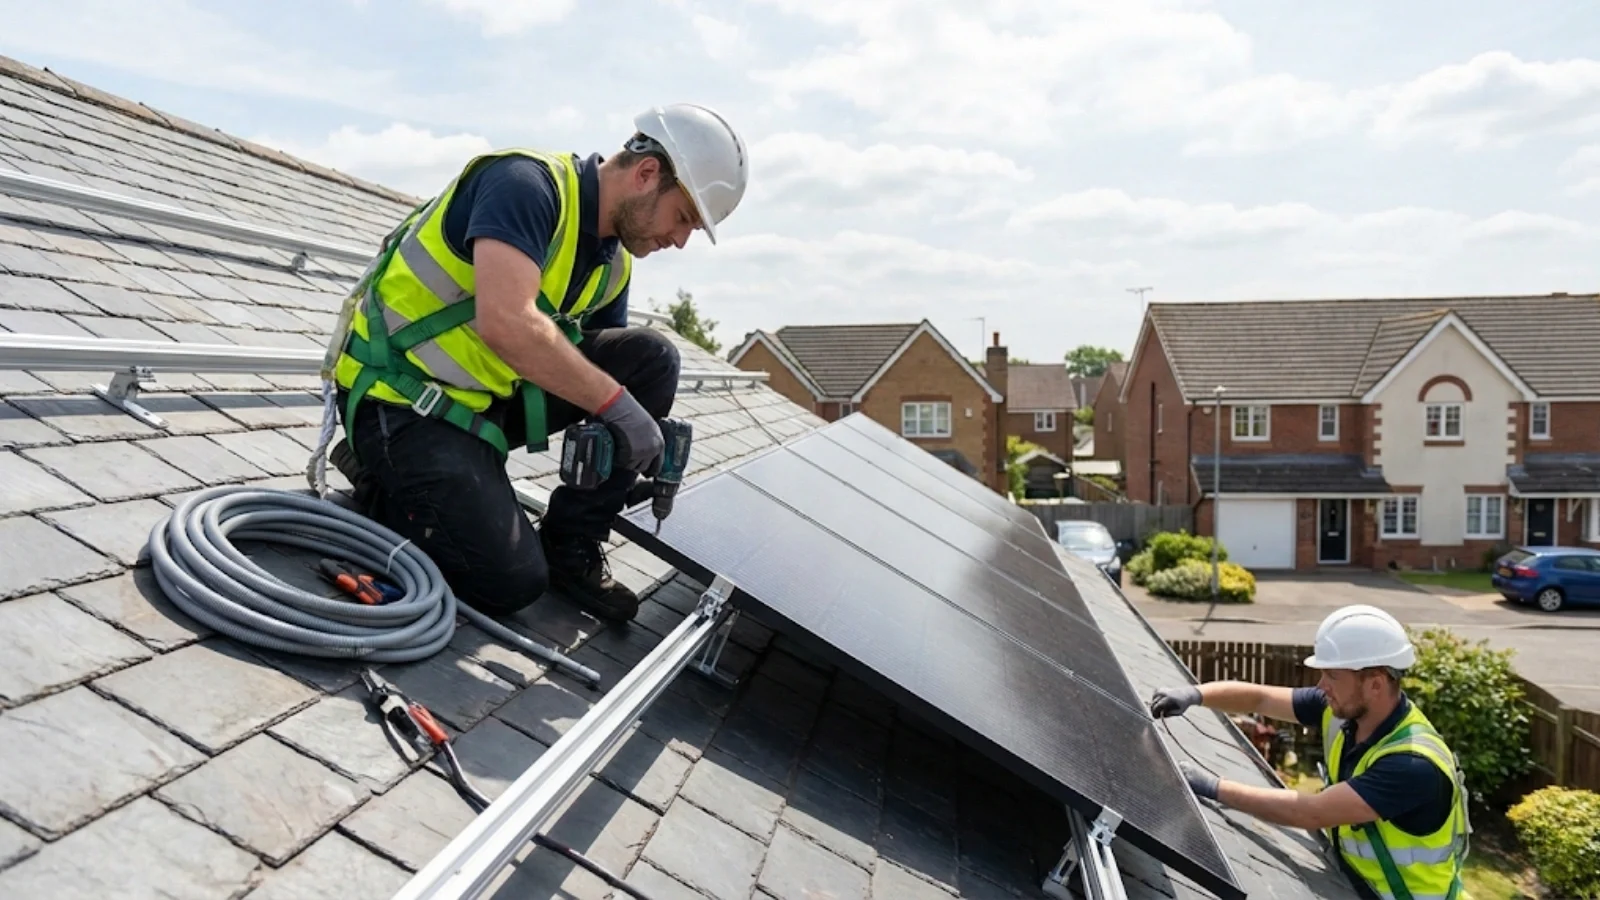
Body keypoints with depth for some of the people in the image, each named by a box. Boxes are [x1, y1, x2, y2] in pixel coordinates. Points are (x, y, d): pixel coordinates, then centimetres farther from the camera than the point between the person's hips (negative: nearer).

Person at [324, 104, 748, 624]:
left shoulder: (613, 264, 5)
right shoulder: (528, 183, -20)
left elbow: (607, 365, 12)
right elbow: (505, 323, -34)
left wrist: (649, 446, -3)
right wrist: (615, 401, -27)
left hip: (489, 394, 8)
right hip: (401, 395, -8)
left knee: (651, 360, -6)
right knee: (511, 580, -18)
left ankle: (572, 546, 2)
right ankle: (381, 479, 7)